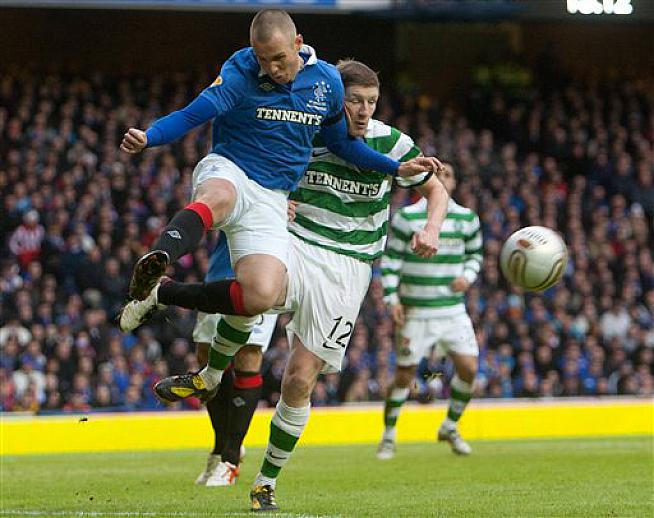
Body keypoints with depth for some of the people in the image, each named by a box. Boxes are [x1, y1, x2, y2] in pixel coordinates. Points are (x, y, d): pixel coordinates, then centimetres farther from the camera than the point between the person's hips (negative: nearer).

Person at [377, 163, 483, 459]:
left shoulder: (467, 218, 7)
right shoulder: (406, 217, -4)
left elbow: (475, 254, 19)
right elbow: (391, 259, -1)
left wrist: (467, 277, -2)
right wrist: (392, 298, -10)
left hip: (453, 310, 3)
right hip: (416, 312, -3)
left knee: (469, 368, -6)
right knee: (405, 374, -2)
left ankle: (450, 427, 16)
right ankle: (388, 436, 15)